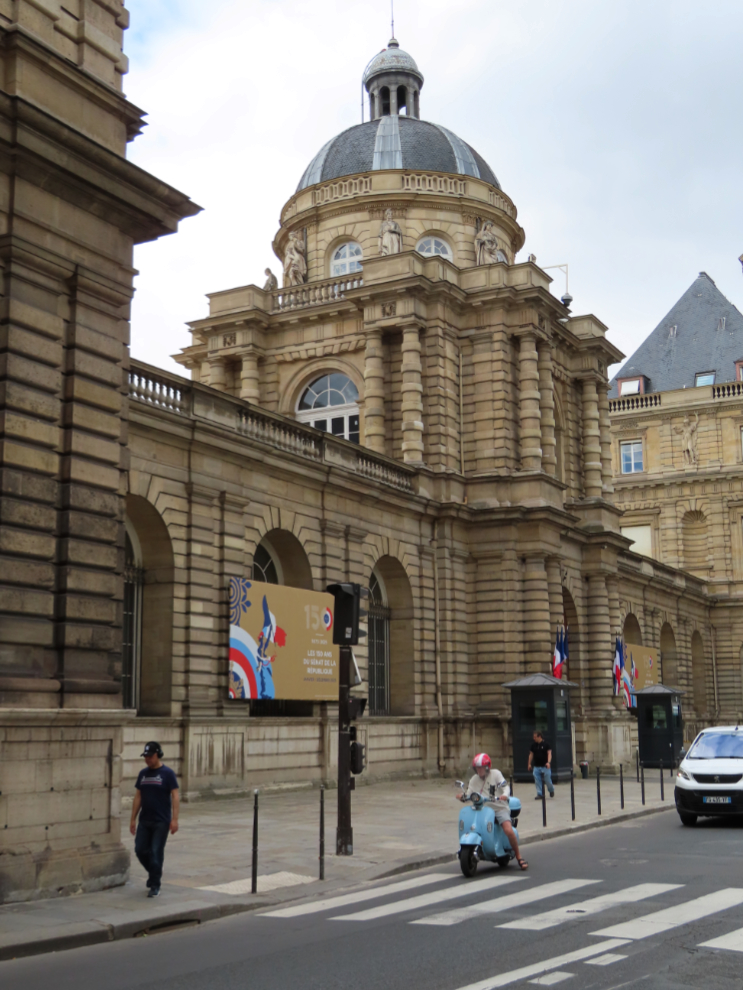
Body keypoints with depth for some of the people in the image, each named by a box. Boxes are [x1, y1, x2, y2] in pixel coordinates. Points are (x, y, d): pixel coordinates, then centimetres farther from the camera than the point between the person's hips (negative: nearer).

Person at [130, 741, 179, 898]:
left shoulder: (167, 773, -7)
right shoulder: (143, 773, 9)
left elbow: (175, 796, -10)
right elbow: (138, 797, 13)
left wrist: (174, 819, -17)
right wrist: (133, 819, 9)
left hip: (161, 821, -5)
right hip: (144, 820, 5)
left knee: (156, 852, -5)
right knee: (140, 849, 3)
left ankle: (155, 886, 5)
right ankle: (154, 872, 30)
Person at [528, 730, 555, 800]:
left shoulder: (546, 744, -6)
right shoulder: (533, 745, 7)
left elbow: (549, 753, -10)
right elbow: (531, 754, 14)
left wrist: (548, 762, -24)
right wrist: (529, 764, 13)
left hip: (545, 766, -4)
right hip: (536, 766, 4)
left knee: (547, 780, 1)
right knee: (537, 781, -1)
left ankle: (551, 790, 28)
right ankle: (539, 794, 6)